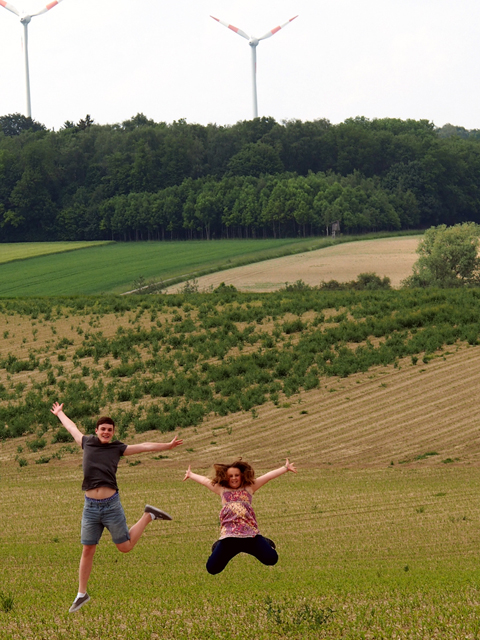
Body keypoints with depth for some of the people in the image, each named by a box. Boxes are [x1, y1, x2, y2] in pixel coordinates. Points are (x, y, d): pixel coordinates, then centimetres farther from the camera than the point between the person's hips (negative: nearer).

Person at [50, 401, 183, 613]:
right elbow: (71, 427, 27)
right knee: (87, 550, 5)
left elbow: (144, 446, 11)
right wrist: (59, 413, 43)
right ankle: (82, 594, 16)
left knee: (125, 547, 7)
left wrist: (168, 445, 9)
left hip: (111, 504, -2)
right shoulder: (87, 443, 10)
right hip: (91, 506, 2)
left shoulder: (117, 448, 6)